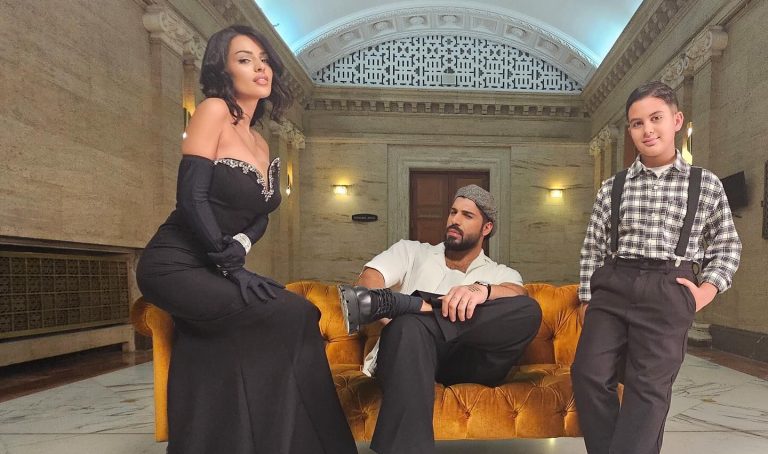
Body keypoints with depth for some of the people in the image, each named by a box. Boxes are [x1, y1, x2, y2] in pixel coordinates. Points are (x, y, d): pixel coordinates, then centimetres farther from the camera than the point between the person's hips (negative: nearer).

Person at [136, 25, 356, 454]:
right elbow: (192, 197, -16)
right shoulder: (213, 111, -7)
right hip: (175, 266, -8)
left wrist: (240, 247, -12)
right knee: (295, 315, -20)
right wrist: (231, 266, -19)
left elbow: (260, 216, 11)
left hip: (210, 271, 8)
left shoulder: (262, 146, 16)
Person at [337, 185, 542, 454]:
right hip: (408, 351, -1)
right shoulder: (411, 251, 20)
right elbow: (366, 283, 1)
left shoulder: (501, 274, 21)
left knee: (528, 312, -25)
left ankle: (386, 302, -30)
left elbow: (519, 296, -5)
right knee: (411, 326, -36)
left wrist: (482, 289, -30)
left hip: (465, 362, 2)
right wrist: (417, 311, -20)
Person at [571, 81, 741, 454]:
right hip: (613, 284, 2)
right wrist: (588, 299, 5)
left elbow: (727, 246, 17)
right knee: (589, 373, -9)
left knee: (649, 387, -4)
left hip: (669, 291, -1)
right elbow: (593, 248, 11)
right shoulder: (613, 187, 10)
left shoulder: (705, 184, 8)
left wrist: (706, 290, 3)